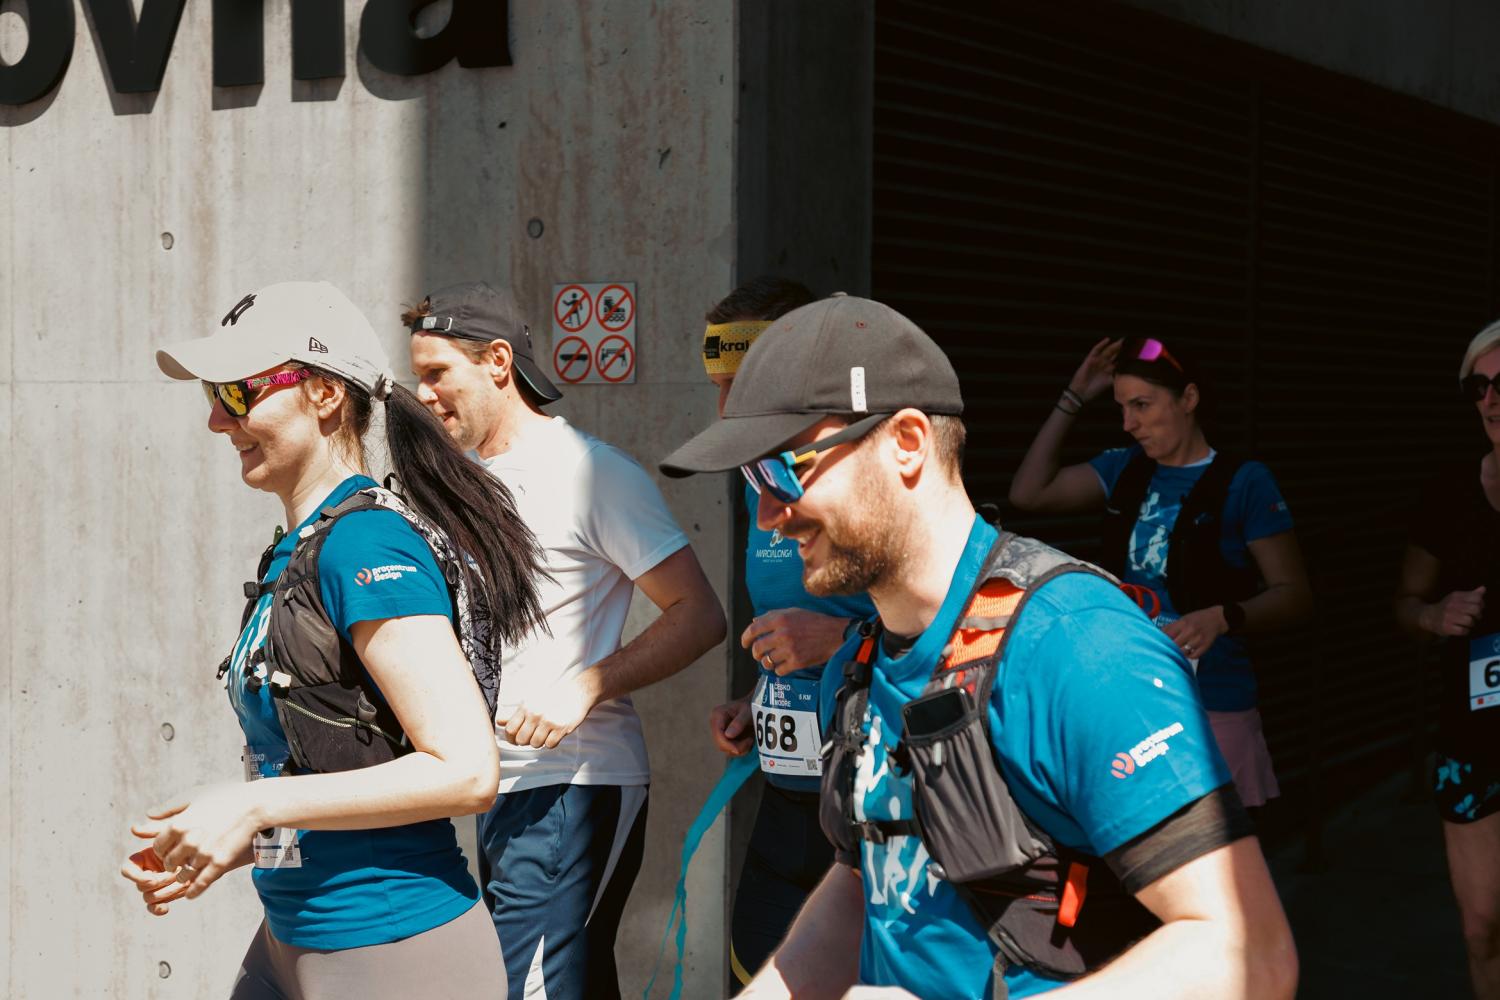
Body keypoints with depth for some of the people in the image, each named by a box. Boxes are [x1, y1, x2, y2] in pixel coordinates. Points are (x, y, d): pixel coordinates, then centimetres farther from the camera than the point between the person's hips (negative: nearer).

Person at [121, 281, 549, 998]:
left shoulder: (367, 542, -17)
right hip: (291, 937, 9)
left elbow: (465, 770, -23)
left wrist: (253, 807, -19)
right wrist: (221, 843, 3)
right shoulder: (294, 553, 9)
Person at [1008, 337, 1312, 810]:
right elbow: (1029, 492, 10)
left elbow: (1294, 594, -6)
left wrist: (1223, 618, -25)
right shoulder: (1125, 468, 10)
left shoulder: (1244, 482, -7)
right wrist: (1073, 398, 8)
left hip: (1212, 705, -5)